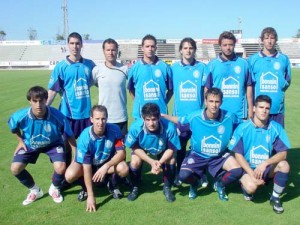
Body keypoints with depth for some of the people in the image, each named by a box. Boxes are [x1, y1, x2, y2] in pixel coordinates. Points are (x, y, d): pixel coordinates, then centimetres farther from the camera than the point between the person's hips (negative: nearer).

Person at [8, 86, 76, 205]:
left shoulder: (57, 116, -33)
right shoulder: (21, 116, -29)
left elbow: (70, 136, -18)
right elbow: (13, 127, 0)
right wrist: (20, 141, 2)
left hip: (53, 144, -2)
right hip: (30, 144, 2)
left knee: (61, 168, -24)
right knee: (15, 168, -13)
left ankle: (54, 188, 14)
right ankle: (35, 190, 16)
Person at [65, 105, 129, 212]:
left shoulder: (114, 130, -26)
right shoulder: (85, 137, -31)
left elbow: (122, 153, -21)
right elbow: (86, 167, -29)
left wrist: (106, 166, -39)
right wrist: (90, 195, -29)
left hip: (109, 161, 1)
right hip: (87, 163, -1)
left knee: (124, 169, -29)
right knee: (70, 175, -29)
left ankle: (112, 185, 6)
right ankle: (86, 187, 6)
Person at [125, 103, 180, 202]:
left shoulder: (169, 127, -39)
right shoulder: (136, 127, -39)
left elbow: (171, 149, -22)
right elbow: (134, 147, -20)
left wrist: (160, 162, -37)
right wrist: (151, 162, -29)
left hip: (162, 150, 1)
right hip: (141, 149, 0)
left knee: (171, 160, -23)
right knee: (135, 162, -24)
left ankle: (167, 188, 6)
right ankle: (135, 188, 8)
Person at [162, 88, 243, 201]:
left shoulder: (229, 117, -17)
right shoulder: (194, 117, -18)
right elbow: (178, 120, 0)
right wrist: (162, 115, -7)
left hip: (219, 156, 1)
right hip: (197, 155, -1)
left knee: (237, 171, -23)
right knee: (183, 176, -26)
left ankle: (219, 184, 13)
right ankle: (195, 182, 15)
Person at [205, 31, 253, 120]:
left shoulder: (243, 63, 5)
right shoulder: (212, 65, 3)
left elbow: (248, 87, 7)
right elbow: (207, 88, 3)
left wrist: (250, 109, 4)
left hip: (240, 114, 1)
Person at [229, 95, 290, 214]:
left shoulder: (276, 128, -8)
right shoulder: (243, 128, -12)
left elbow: (283, 153, -13)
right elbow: (238, 154, -11)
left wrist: (265, 164, -29)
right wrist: (252, 174, -20)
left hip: (267, 168, 3)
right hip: (248, 168, -2)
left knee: (284, 165, -26)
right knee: (251, 187, -31)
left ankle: (275, 197, -2)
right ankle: (245, 184, 9)